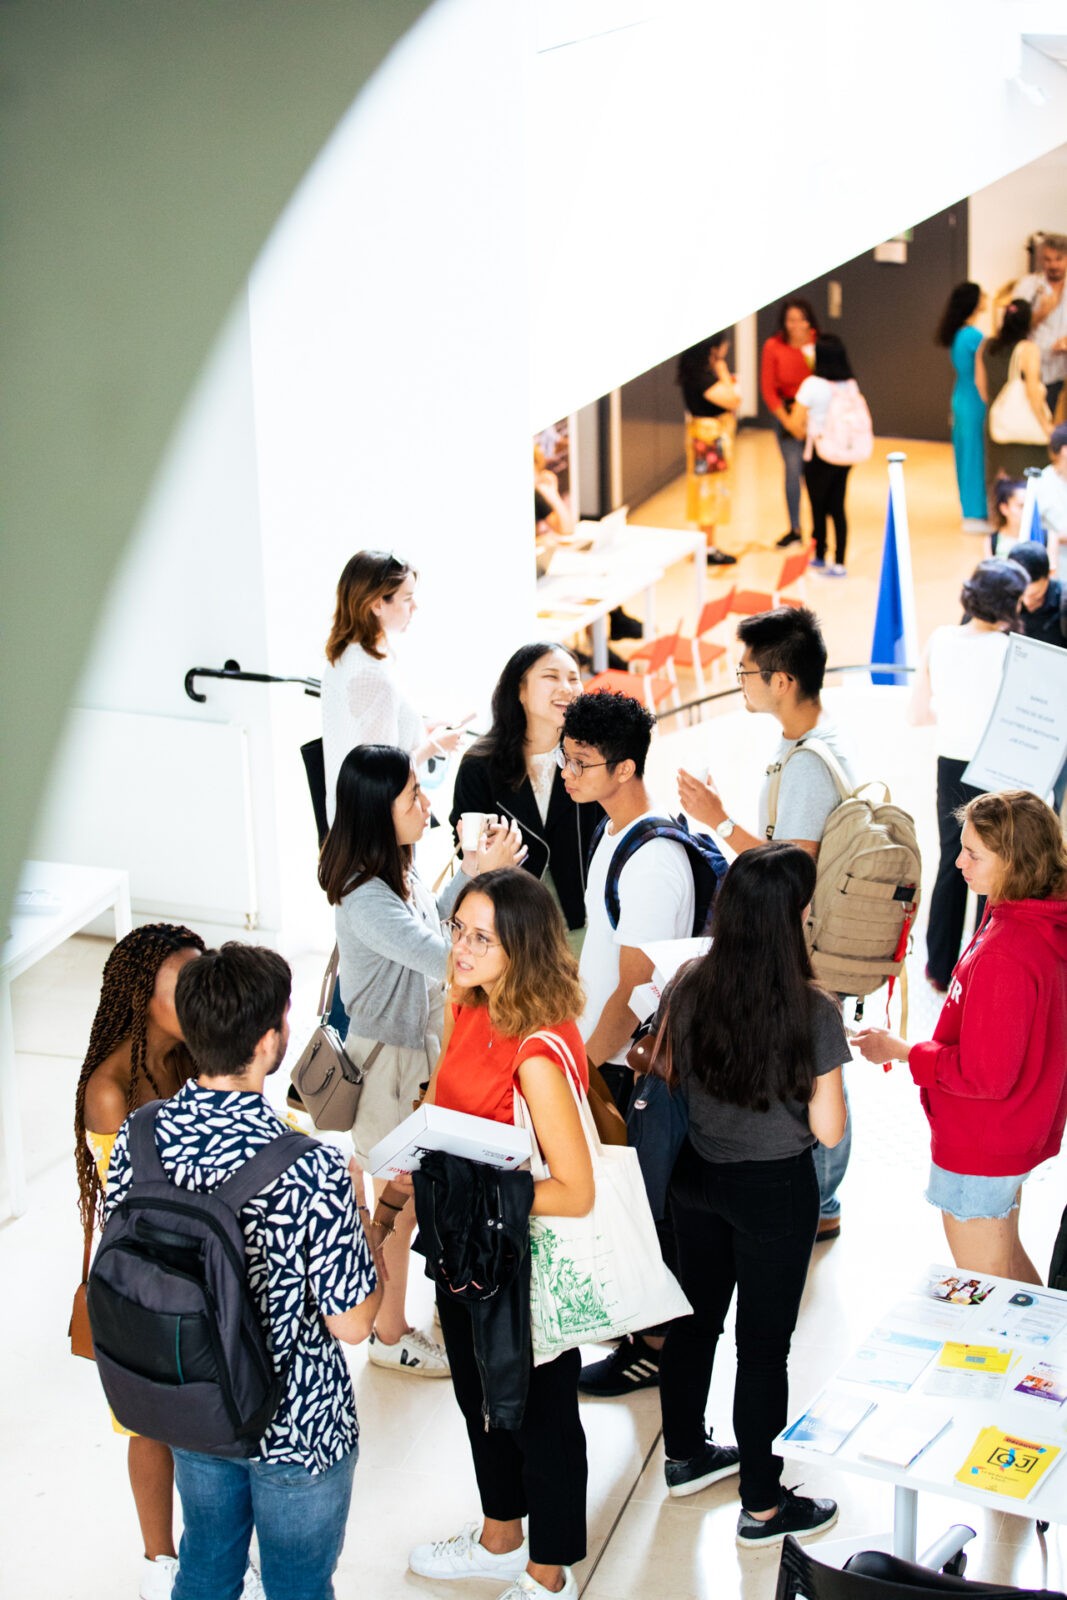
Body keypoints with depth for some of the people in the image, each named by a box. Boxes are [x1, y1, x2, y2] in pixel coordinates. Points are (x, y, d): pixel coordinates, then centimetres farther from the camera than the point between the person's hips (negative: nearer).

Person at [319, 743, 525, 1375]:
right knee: (399, 1200, 7)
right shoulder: (366, 900, -30)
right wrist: (485, 879, -30)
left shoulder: (397, 867, -1)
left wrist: (469, 874, 3)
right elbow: (443, 959, -34)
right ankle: (390, 1333, 24)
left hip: (422, 1044, 9)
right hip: (390, 1060, -9)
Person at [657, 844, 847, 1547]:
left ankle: (685, 1455, 41)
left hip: (698, 1175, 5)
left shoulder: (689, 987, -10)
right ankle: (762, 1507, 20)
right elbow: (829, 1129, -17)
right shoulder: (812, 1010, -24)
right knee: (764, 1344, 7)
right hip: (776, 1188, -5)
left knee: (696, 1318, 22)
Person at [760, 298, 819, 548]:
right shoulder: (774, 347, -5)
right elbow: (768, 388, -3)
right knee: (793, 470, -1)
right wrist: (786, 420, -9)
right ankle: (794, 529, 12)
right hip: (788, 413, 0)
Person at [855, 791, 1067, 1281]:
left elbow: (982, 1074, -26)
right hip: (1018, 1133, 9)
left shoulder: (1004, 956, -32)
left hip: (978, 1150, -9)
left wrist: (899, 1051, -15)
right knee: (1008, 1264, 28)